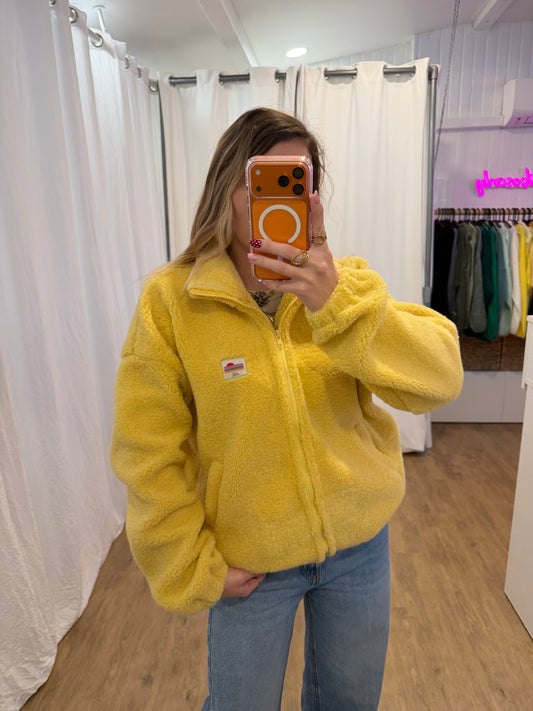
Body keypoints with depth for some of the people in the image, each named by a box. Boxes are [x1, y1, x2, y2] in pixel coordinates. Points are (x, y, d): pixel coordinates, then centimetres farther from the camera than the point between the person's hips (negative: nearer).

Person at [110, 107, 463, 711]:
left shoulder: (346, 282, -8)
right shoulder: (170, 299, -15)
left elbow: (441, 379, -19)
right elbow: (149, 456, -11)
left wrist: (337, 304, -33)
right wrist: (193, 570, -7)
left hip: (361, 544, 3)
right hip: (249, 567, -2)